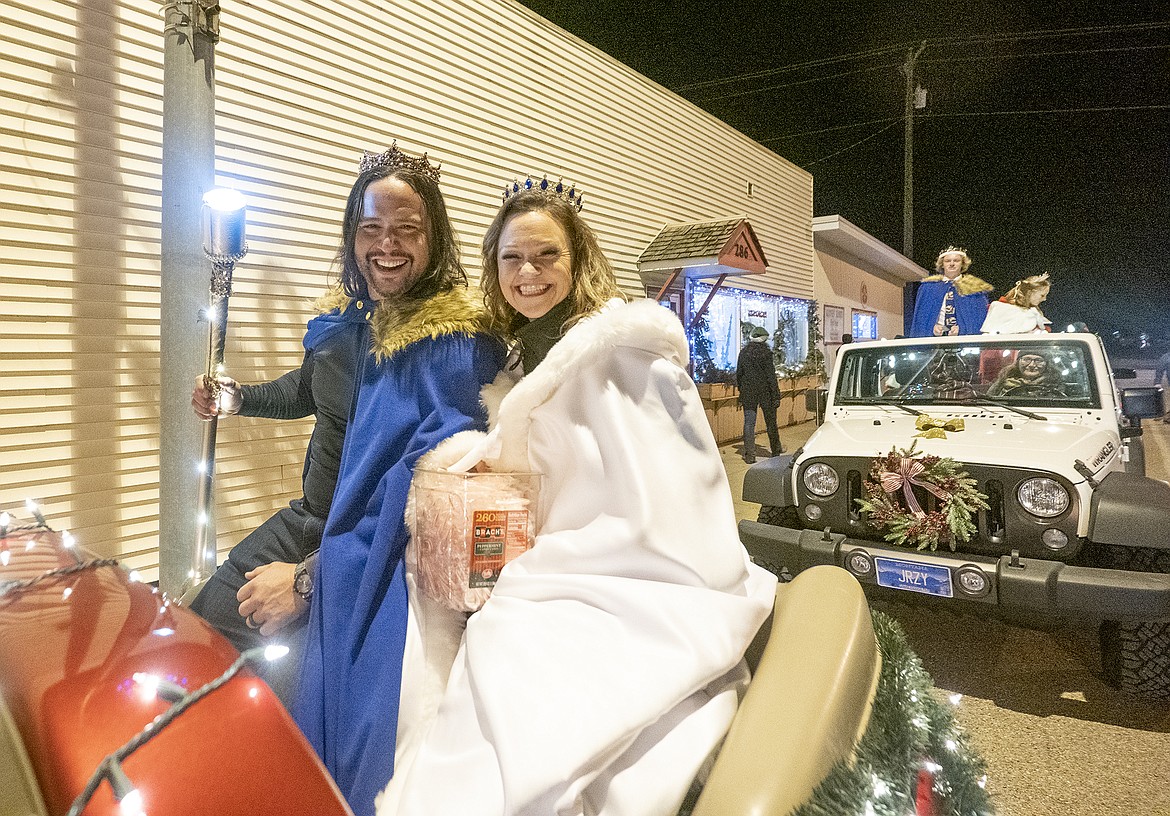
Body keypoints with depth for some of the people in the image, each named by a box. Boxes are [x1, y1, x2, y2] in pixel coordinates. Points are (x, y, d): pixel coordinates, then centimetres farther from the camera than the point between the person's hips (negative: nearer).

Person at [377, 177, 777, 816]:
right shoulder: (526, 367, 12)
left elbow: (655, 528, -18)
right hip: (582, 588, 7)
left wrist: (522, 575, -11)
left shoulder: (623, 344, -13)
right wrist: (483, 450, 3)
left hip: (660, 604, -7)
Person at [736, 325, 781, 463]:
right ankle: (776, 452, 23)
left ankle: (749, 455, -3)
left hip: (748, 394, 3)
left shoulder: (743, 352, 4)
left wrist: (741, 392, 19)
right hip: (765, 392, -3)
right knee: (771, 423, 10)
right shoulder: (765, 352, -9)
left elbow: (738, 374, 9)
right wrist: (775, 396, -8)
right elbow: (771, 375, -11)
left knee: (749, 423, 3)